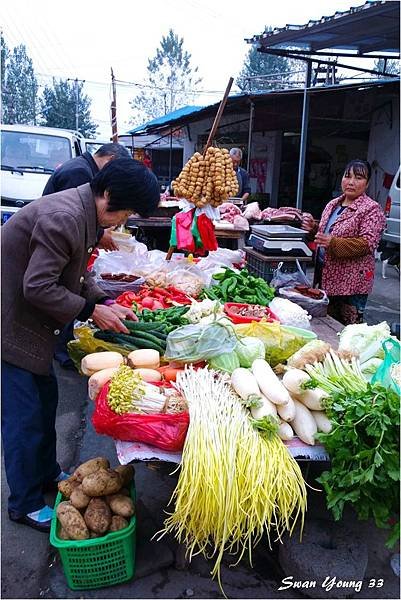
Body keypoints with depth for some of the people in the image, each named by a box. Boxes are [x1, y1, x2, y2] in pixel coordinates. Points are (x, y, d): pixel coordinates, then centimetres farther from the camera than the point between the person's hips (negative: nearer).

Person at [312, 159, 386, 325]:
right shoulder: (333, 204, 13)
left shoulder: (371, 209, -9)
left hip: (351, 282, -7)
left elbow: (368, 243, -20)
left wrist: (333, 243, -28)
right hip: (327, 277, 7)